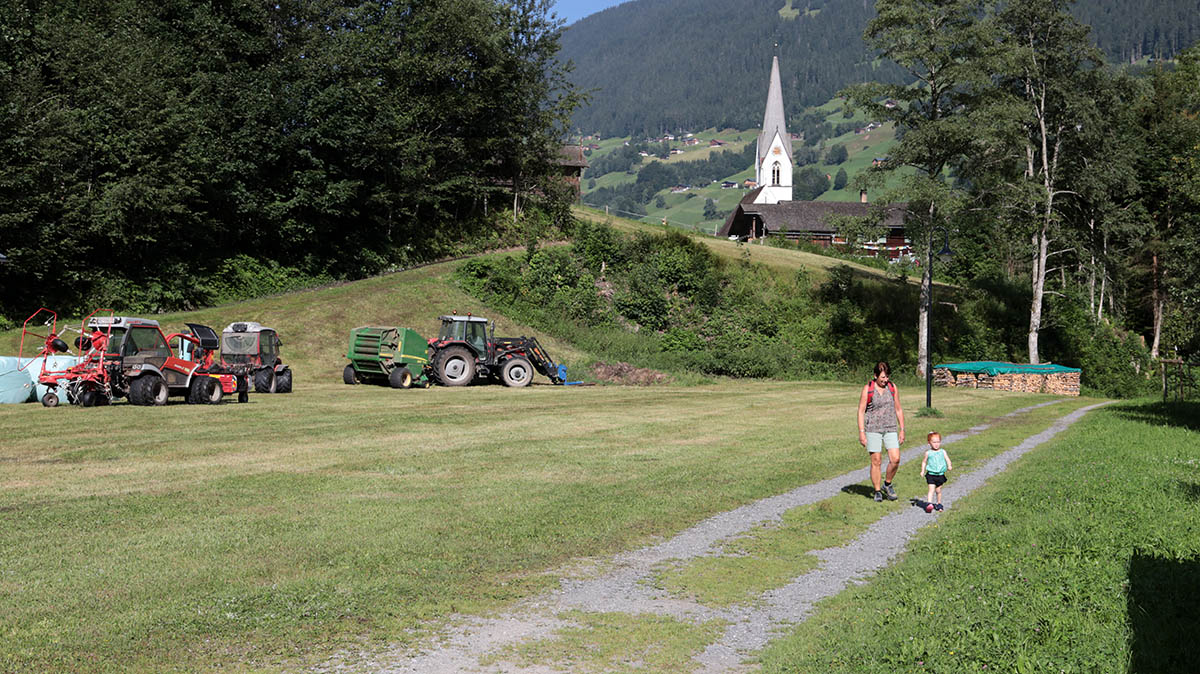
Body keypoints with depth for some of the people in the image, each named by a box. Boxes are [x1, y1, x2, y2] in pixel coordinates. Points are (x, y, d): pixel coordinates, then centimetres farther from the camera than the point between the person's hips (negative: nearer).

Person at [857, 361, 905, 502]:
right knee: (876, 461, -2)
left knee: (895, 459, -8)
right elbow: (861, 411, -3)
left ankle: (887, 484, 15)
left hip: (890, 429, 3)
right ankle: (877, 491, 12)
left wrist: (902, 429, 10)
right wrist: (861, 432, -8)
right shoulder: (867, 388, -4)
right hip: (873, 429, -3)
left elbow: (898, 409, 13)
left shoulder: (892, 387, 6)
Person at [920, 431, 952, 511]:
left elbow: (947, 460, -4)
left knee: (938, 490, 12)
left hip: (940, 475, 2)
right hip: (931, 475, -2)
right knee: (931, 490, -11)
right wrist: (922, 471, 3)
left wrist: (949, 466, -24)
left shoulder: (943, 452, 2)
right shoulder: (928, 453, 0)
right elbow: (924, 462, 12)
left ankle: (939, 503, 29)